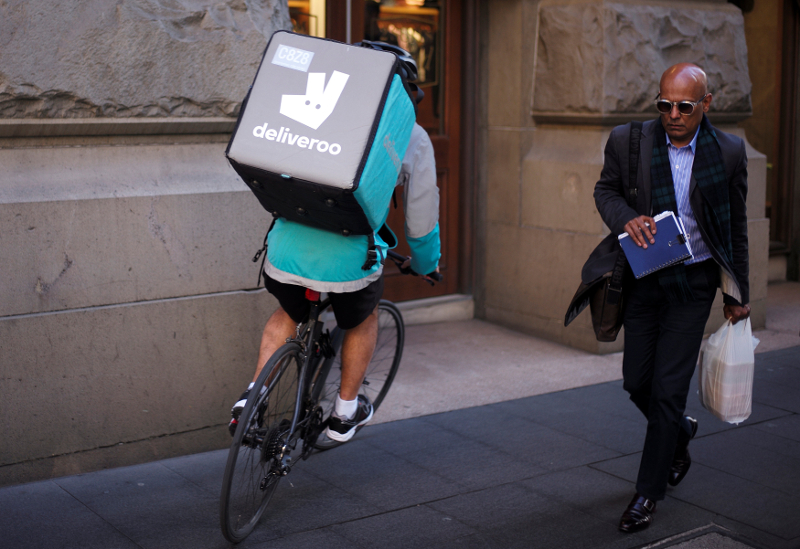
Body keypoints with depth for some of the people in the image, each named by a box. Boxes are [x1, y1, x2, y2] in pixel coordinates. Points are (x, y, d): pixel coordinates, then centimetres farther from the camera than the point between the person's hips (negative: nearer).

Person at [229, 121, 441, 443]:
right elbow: (422, 214, 14)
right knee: (364, 320, 30)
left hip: (286, 250, 3)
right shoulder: (412, 137, 8)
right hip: (349, 257, -3)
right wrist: (426, 264, 34)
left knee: (288, 314, 34)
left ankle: (252, 398, 19)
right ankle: (345, 413, 39)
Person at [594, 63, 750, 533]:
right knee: (637, 381, 11)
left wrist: (738, 294, 9)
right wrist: (625, 217, -14)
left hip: (694, 282, -2)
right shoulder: (627, 141, -7)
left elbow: (736, 227, 3)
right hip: (644, 278, 2)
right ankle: (680, 432, 44)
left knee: (668, 388, -4)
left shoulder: (728, 152, -7)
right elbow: (606, 189, 9)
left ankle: (648, 492, 12)